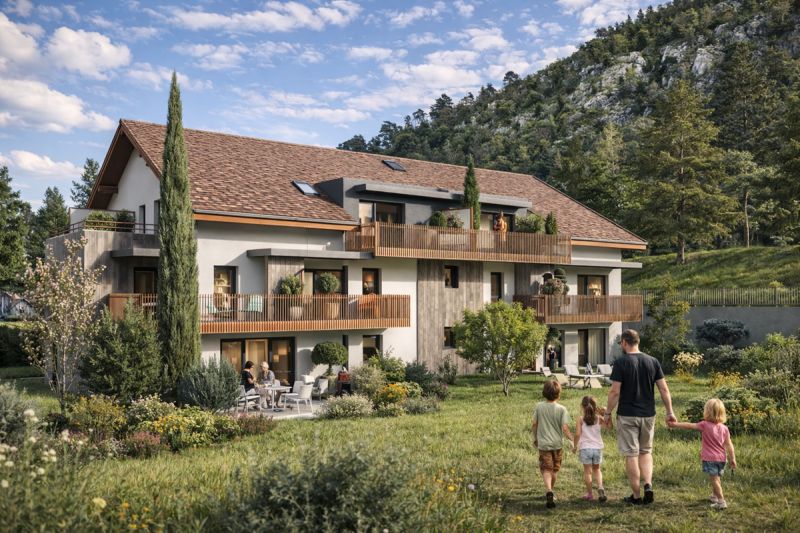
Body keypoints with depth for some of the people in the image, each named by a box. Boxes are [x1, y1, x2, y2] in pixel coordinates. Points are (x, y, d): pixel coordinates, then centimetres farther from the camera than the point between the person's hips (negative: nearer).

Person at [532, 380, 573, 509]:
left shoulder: (539, 406, -4)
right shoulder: (562, 409, -10)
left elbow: (534, 424, 1)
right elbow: (565, 428, -14)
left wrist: (535, 438, 16)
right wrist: (572, 440, 0)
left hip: (543, 444, 0)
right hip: (557, 444, 0)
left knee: (546, 469, -1)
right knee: (555, 469, 18)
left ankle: (549, 491, -24)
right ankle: (551, 491, 34)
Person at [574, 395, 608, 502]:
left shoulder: (581, 419, -7)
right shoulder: (599, 418, -2)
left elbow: (577, 434, -12)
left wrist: (575, 445, 1)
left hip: (585, 448, -2)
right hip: (597, 448, 2)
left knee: (587, 471, 7)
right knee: (596, 469, 18)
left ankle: (589, 493, 9)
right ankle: (600, 487, -4)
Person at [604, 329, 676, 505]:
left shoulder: (620, 362, -11)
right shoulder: (652, 361, 3)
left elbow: (615, 392, -13)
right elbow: (664, 389, 3)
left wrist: (608, 413, -3)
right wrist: (669, 412, 11)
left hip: (627, 415, -4)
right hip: (648, 415, 4)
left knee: (631, 454, 4)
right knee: (646, 452, 19)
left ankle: (636, 496, 10)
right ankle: (648, 485, 2)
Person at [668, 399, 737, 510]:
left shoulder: (705, 425, -12)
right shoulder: (724, 428, 0)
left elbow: (689, 426, -7)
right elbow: (729, 445, 0)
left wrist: (675, 424, 2)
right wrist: (733, 459, 4)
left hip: (710, 458, -6)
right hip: (721, 458, 6)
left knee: (714, 479, -4)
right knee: (717, 478, 21)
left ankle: (721, 502, -8)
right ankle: (714, 496, 38)